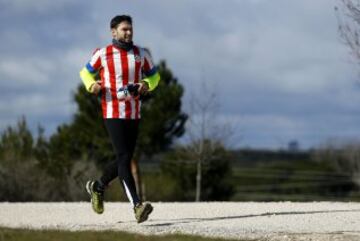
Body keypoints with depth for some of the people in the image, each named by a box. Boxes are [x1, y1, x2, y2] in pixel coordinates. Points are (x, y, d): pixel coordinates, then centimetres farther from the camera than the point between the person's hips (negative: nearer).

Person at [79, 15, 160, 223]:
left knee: (125, 159, 12)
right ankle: (137, 206, -22)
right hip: (113, 114, -5)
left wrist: (147, 84, -3)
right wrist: (91, 85, -8)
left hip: (134, 115, 5)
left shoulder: (141, 54, 7)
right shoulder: (102, 54, -1)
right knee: (124, 158, -15)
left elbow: (154, 75, 20)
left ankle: (98, 186, 38)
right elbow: (86, 72, 14)